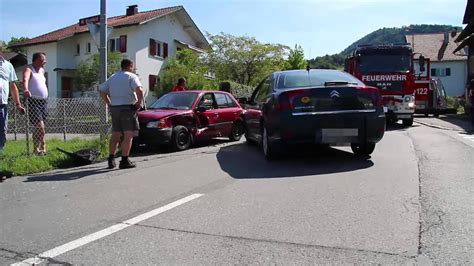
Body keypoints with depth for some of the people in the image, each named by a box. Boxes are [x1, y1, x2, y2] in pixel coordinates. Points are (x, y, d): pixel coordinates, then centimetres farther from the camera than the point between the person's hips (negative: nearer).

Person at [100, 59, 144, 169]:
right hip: (128, 108, -6)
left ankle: (111, 160, 14)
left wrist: (110, 104, 14)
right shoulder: (131, 76, -3)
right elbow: (139, 90, -20)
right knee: (128, 135, -3)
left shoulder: (112, 77, 17)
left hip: (114, 108, 7)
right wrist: (139, 103, -9)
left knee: (115, 135, 13)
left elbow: (102, 92, 15)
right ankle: (124, 161, -6)